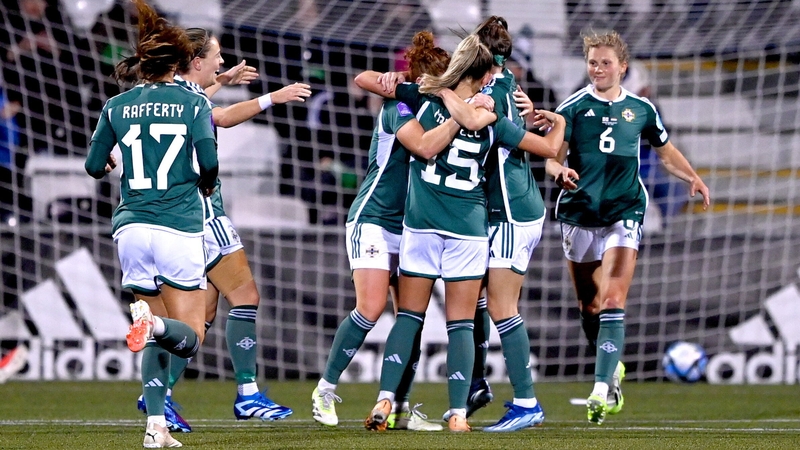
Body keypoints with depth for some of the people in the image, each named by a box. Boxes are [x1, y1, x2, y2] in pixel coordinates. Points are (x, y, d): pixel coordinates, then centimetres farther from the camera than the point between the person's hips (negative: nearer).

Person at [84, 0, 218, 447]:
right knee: (190, 337, 1)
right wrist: (206, 186, 12)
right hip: (179, 226, -3)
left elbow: (95, 166, 11)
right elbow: (209, 162, -10)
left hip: (132, 226, 4)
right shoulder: (193, 103, -1)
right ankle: (153, 322, -34)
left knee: (156, 340, 14)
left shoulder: (117, 107, 7)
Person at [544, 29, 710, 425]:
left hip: (624, 214, -1)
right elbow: (552, 158, -7)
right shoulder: (573, 107, -1)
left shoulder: (640, 109, 6)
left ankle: (601, 390, -22)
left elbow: (666, 151, 21)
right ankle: (613, 368, 33)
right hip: (579, 215, 1)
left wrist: (692, 177, 4)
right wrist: (560, 172, -30)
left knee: (612, 303, -16)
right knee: (588, 307, 7)